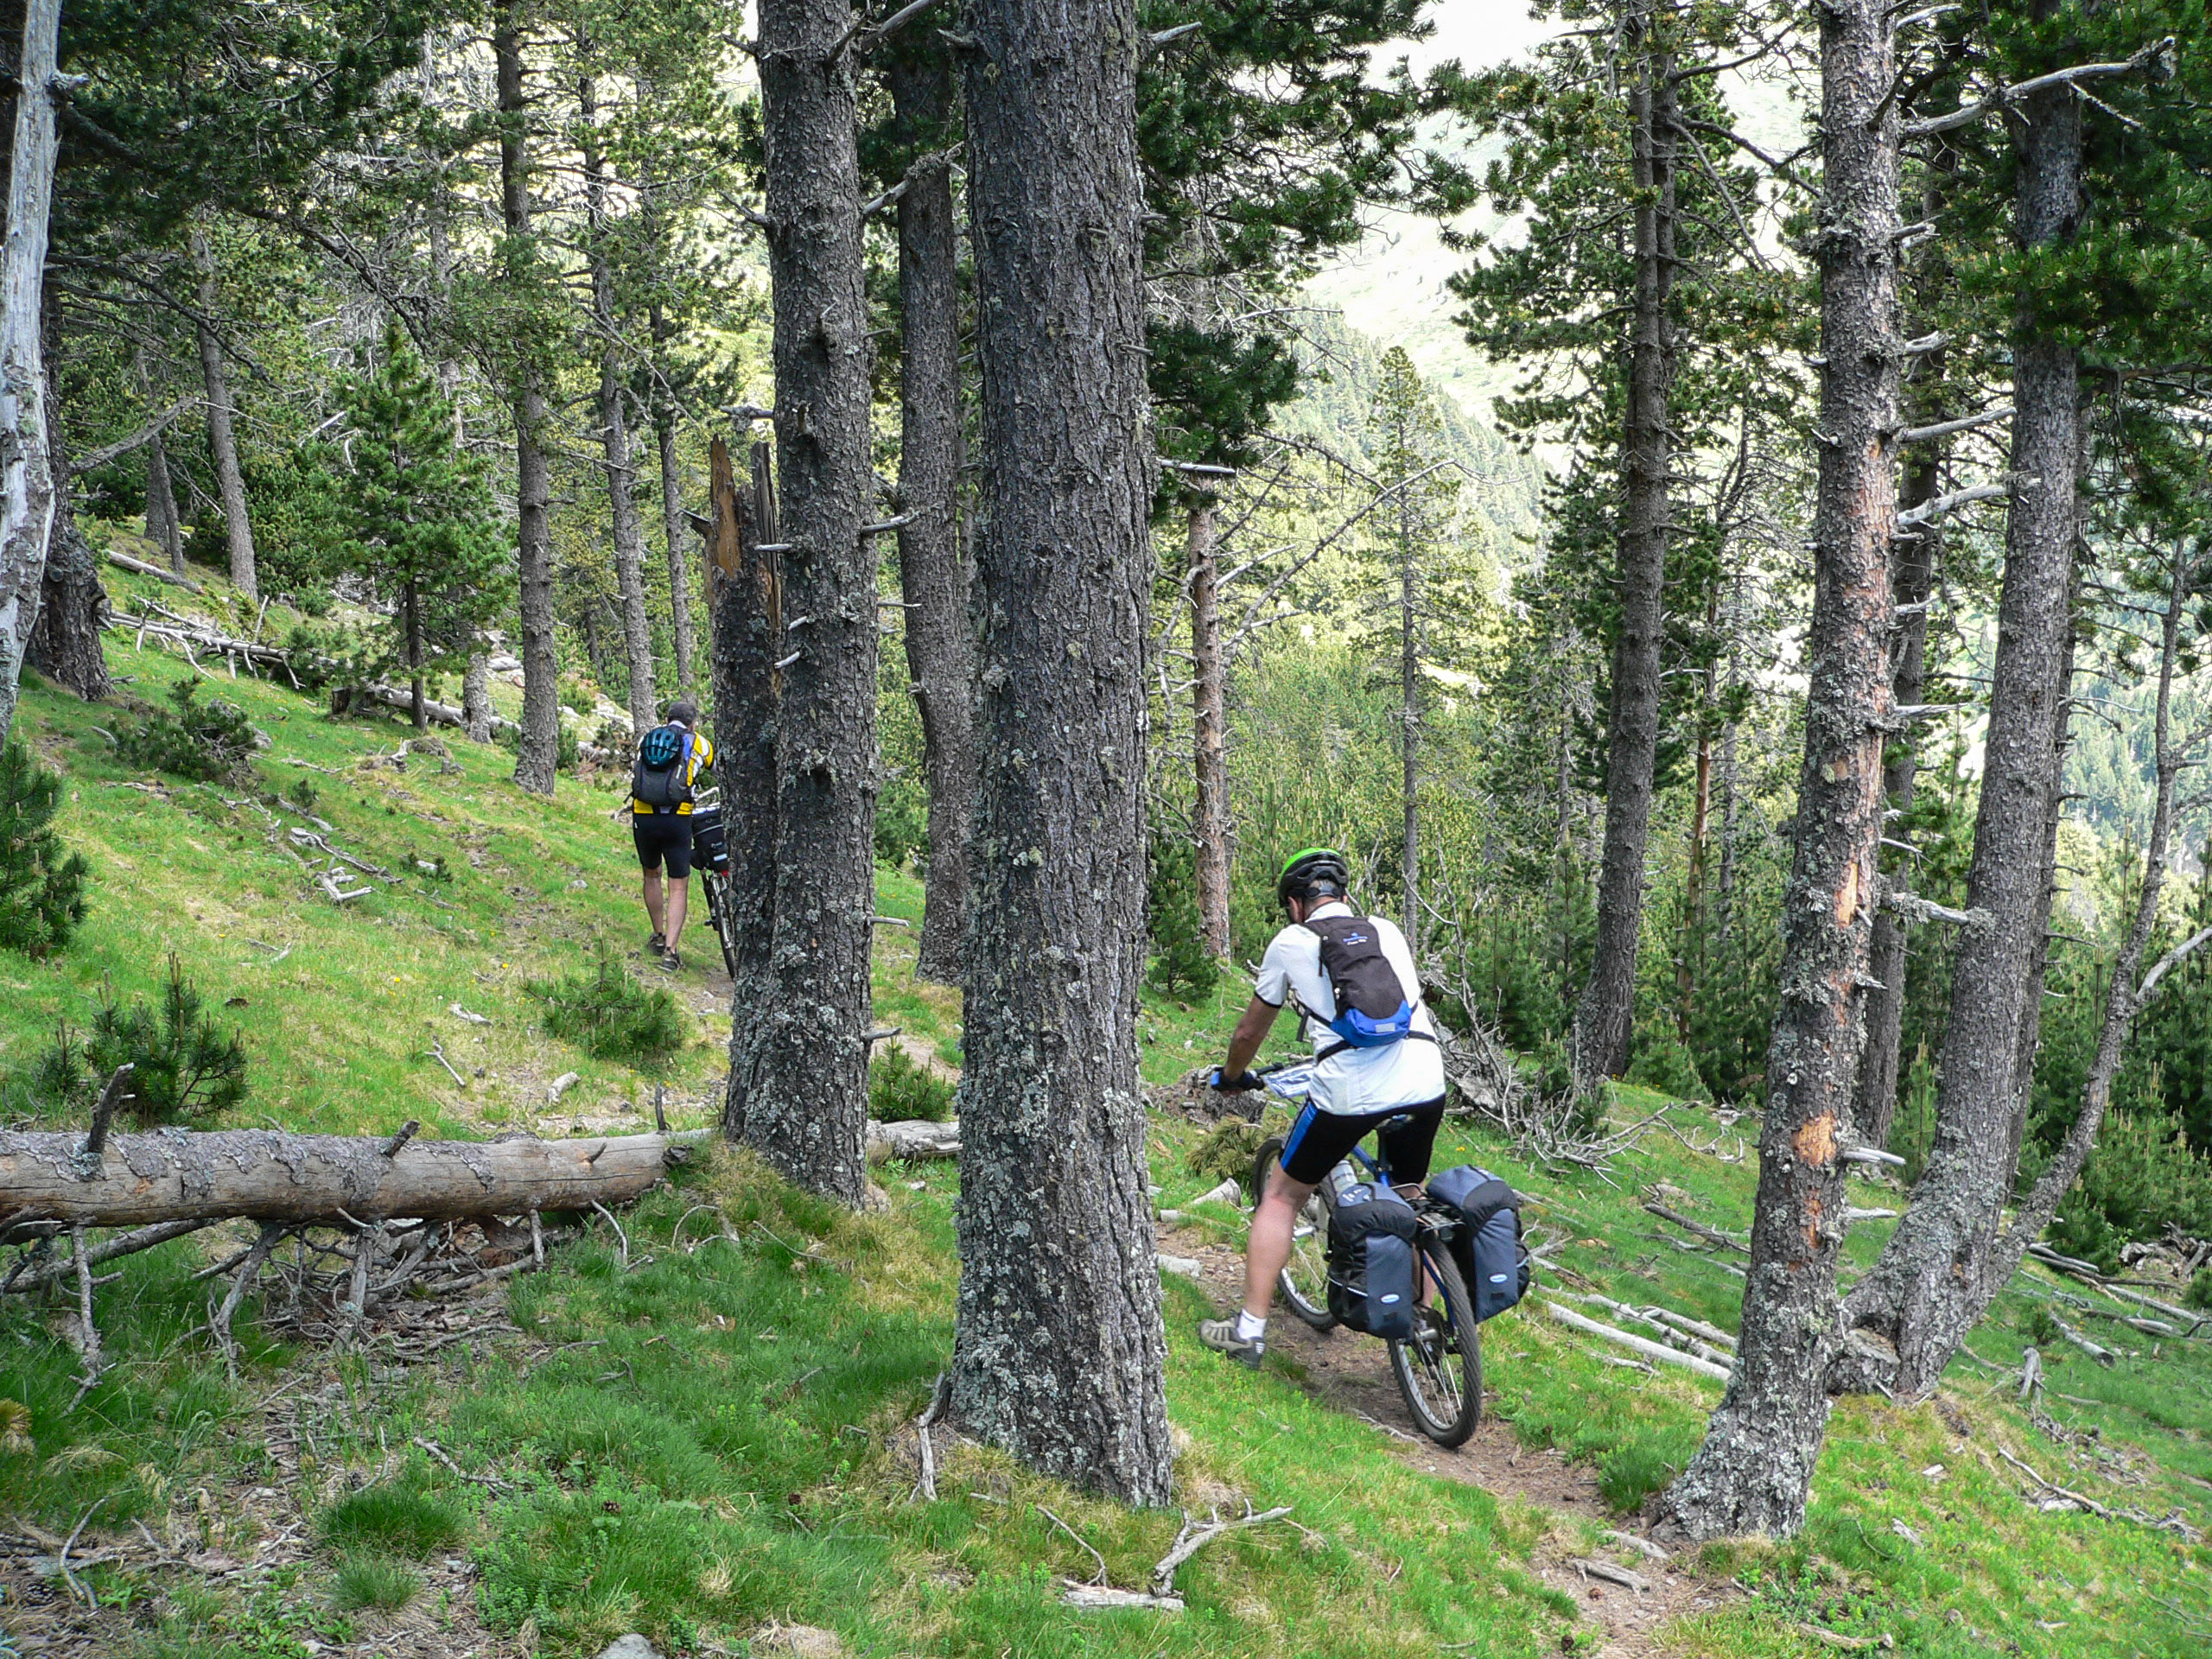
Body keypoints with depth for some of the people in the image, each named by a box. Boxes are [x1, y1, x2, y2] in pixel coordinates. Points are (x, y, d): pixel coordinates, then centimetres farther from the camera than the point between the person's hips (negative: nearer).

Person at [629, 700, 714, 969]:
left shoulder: (646, 739, 18)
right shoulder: (698, 742, 10)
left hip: (643, 818, 3)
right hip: (677, 819, -3)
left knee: (652, 875, 26)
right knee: (679, 888, 3)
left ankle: (659, 937, 34)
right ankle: (670, 951, -6)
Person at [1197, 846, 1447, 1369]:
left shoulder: (1291, 942, 13)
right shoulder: (1387, 931, 21)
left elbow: (1249, 1032, 24)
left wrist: (1232, 1076, 44)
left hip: (1349, 1092, -3)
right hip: (1425, 1084, 3)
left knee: (1281, 1197, 14)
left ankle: (1249, 1330, 14)